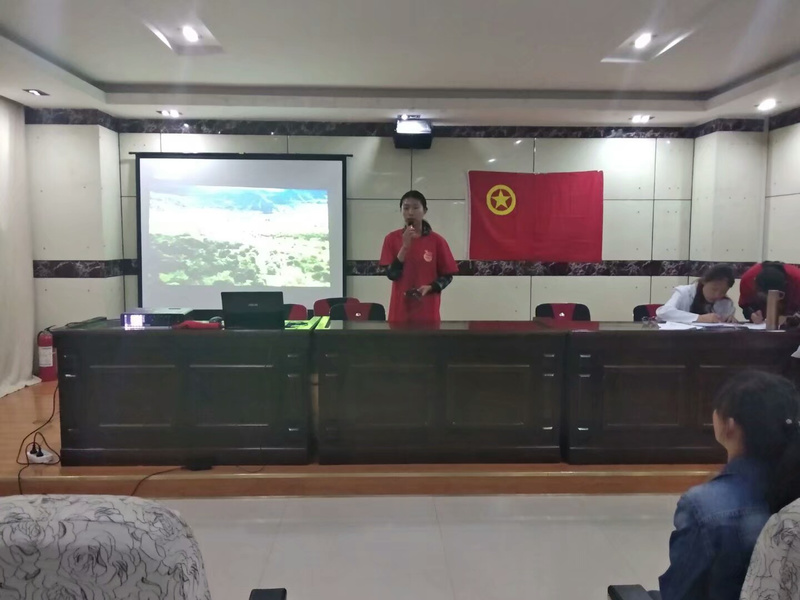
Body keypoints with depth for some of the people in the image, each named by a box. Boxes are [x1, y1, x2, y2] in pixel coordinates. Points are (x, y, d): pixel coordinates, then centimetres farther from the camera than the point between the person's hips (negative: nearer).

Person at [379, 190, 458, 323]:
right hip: (400, 310, 1)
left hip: (427, 311, 0)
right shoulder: (392, 239, 2)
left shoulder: (436, 240, -1)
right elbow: (392, 274, -6)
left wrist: (429, 287, -14)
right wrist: (405, 246, -16)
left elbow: (447, 275, 3)